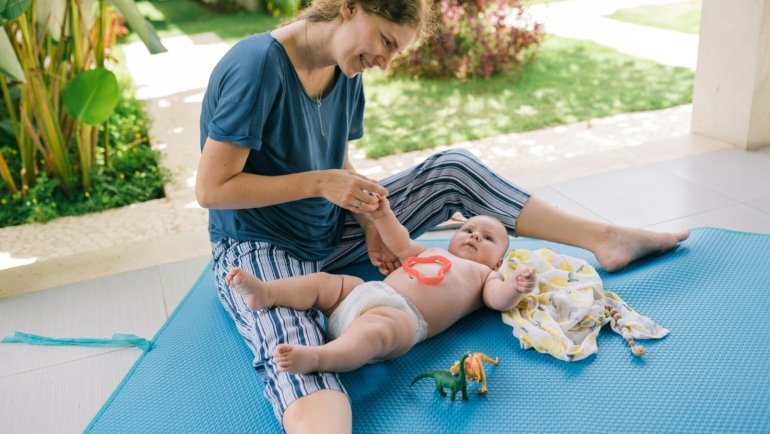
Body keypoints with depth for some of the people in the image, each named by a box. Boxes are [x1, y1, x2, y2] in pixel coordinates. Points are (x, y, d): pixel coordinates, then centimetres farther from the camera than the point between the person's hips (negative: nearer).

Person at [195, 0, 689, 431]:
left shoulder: (346, 72, 1)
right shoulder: (255, 66, -22)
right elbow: (212, 189, -21)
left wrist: (369, 221, -8)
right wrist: (320, 183, -24)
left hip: (331, 232, 7)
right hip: (258, 246, -7)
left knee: (454, 171, 0)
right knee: (294, 350, -40)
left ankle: (605, 238, 3)